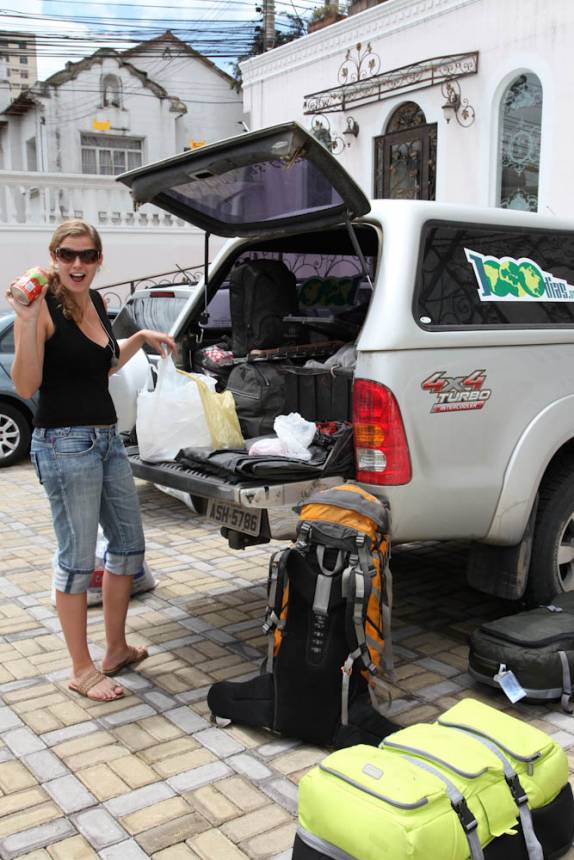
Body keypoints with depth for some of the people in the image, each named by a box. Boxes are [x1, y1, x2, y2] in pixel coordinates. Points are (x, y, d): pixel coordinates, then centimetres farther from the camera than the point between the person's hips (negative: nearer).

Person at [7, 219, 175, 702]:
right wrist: (27, 320, -27)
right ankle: (83, 671, 15)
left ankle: (116, 649, 32)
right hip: (65, 444, -9)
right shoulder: (44, 306, -12)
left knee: (129, 545, 16)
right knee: (77, 560, 0)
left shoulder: (95, 301, 11)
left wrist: (140, 339, 16)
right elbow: (26, 387, -20)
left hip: (107, 439, 9)